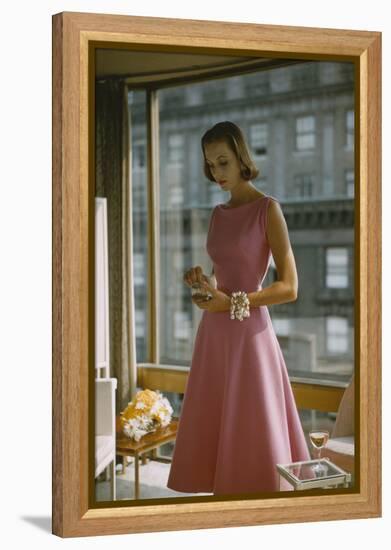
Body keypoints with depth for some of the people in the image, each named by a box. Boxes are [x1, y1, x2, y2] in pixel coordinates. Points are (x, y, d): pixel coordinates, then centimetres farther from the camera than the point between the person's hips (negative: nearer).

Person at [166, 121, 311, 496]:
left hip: (249, 335, -7)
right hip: (214, 336, 7)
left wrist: (232, 303, -18)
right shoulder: (218, 214, 13)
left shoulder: (268, 209, -7)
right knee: (213, 437, 8)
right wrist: (204, 283, 1)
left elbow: (289, 288, -12)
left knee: (254, 440, -2)